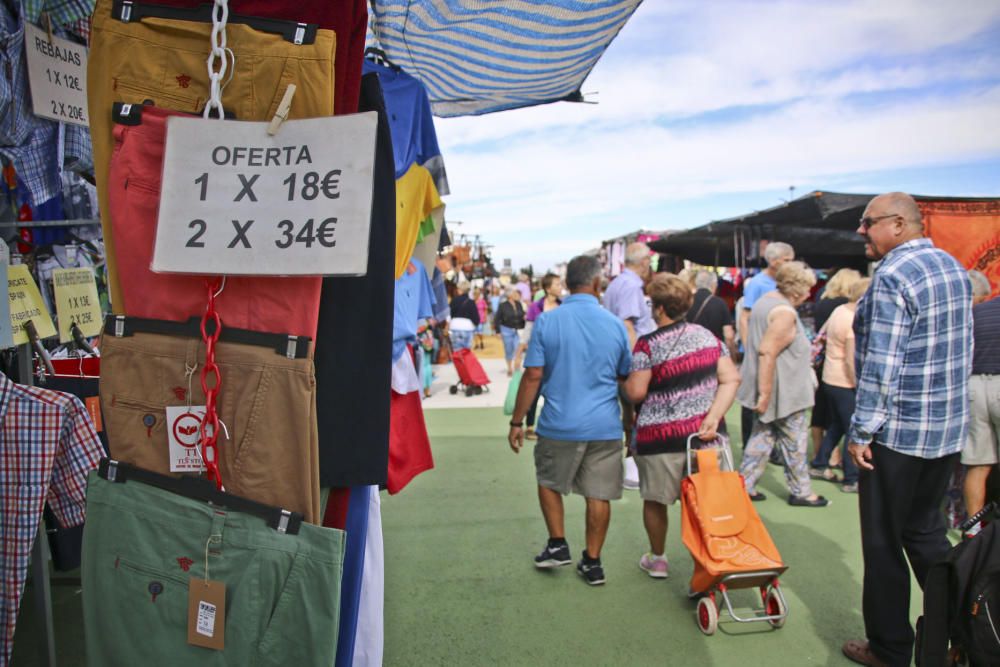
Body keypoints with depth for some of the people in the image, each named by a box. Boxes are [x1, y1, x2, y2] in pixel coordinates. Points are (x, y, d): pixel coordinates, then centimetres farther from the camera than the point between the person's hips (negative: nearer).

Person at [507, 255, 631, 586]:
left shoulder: (546, 321, -7)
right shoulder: (614, 324, -1)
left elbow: (533, 376, -9)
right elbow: (627, 381, 7)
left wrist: (517, 422, -2)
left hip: (559, 424, -1)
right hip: (605, 426, 2)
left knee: (548, 482, 22)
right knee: (598, 494, 11)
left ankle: (558, 544, 24)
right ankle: (592, 562, 20)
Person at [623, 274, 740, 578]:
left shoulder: (648, 344, -12)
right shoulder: (708, 335, 5)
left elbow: (636, 392, -13)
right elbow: (731, 379, -1)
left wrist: (625, 380, 8)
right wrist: (713, 417, -8)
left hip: (661, 437, -4)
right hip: (704, 432, 4)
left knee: (655, 500, 15)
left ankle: (657, 560, 31)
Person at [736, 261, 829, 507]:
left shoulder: (765, 299, 9)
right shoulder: (785, 313, -22)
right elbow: (767, 353, -29)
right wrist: (765, 394, -27)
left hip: (769, 390, 9)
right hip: (784, 392, -9)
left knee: (762, 435, 15)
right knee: (795, 442, 6)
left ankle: (745, 485, 18)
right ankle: (801, 492, 20)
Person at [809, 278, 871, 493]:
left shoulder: (839, 310, 5)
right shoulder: (855, 322, -21)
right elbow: (851, 361, -23)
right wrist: (860, 388, -20)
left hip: (830, 379, 10)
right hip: (845, 384, -10)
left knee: (836, 426, 21)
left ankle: (818, 465, 29)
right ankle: (852, 480, 5)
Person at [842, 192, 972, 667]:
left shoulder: (891, 276, -19)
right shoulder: (953, 266, 10)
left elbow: (881, 367, -23)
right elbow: (960, 350, 16)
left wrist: (861, 432, -17)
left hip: (899, 432, -9)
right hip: (950, 429, 9)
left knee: (884, 542, 6)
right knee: (925, 530, 22)